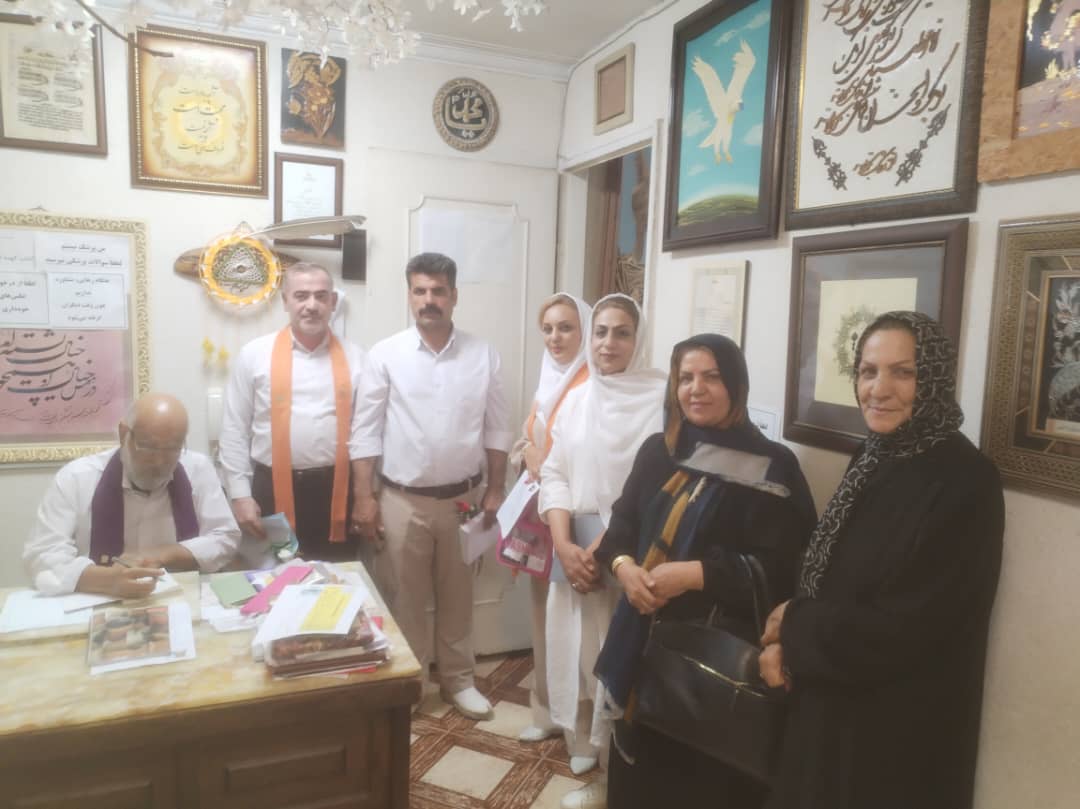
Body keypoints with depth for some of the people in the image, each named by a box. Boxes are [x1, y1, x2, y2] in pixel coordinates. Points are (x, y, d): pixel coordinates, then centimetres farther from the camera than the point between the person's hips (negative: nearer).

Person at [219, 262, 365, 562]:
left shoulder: (354, 358, 4)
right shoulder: (254, 355, 1)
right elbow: (234, 431, 3)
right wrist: (240, 495, -2)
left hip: (338, 490, 1)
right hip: (274, 490, -1)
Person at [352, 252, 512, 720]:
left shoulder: (483, 356, -1)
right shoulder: (385, 355, -6)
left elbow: (497, 428, 3)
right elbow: (367, 430, -4)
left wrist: (495, 490, 2)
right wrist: (364, 497, -7)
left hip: (463, 498, 2)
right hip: (403, 500, -1)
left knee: (457, 596, 15)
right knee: (403, 599, 10)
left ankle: (458, 679, 33)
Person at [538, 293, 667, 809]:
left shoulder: (661, 396, -9)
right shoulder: (576, 399, 8)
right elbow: (555, 474, 6)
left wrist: (606, 547, -15)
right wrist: (565, 545, -8)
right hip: (576, 545, 5)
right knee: (577, 648, 13)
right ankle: (585, 744, 34)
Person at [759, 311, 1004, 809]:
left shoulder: (965, 482, -21)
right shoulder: (872, 459, 2)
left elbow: (907, 629, -24)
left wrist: (795, 627, -13)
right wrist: (788, 644, -9)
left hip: (901, 728, -7)